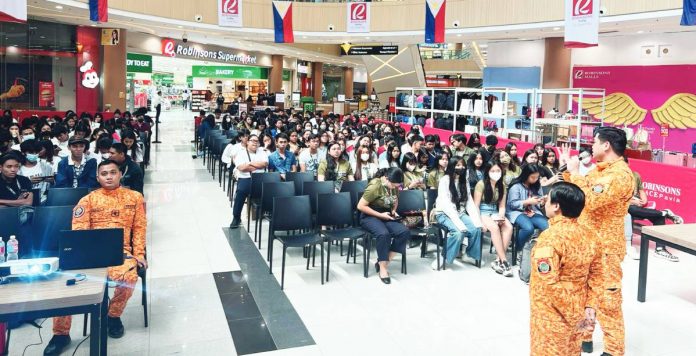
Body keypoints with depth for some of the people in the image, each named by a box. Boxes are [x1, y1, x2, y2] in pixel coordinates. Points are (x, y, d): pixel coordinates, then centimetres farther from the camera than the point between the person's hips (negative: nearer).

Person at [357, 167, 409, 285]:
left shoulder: (394, 186, 2)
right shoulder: (375, 186, -19)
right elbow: (360, 206, -19)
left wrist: (393, 211, 3)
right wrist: (380, 215, -20)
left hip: (387, 216, 6)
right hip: (370, 217, -6)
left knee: (405, 232, -21)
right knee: (384, 234, -37)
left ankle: (383, 262, -11)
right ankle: (382, 268, -20)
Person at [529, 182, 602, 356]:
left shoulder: (551, 237, -23)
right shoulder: (589, 235, 1)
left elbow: (548, 284, -26)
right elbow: (596, 277, 4)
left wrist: (572, 314, -17)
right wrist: (590, 307, 3)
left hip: (552, 316, -7)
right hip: (577, 311, 7)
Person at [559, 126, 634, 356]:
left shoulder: (621, 175, -20)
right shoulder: (599, 169, 10)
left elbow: (591, 201, -29)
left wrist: (575, 173, -20)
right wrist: (567, 169, 10)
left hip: (605, 246, -10)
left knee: (606, 298, -2)